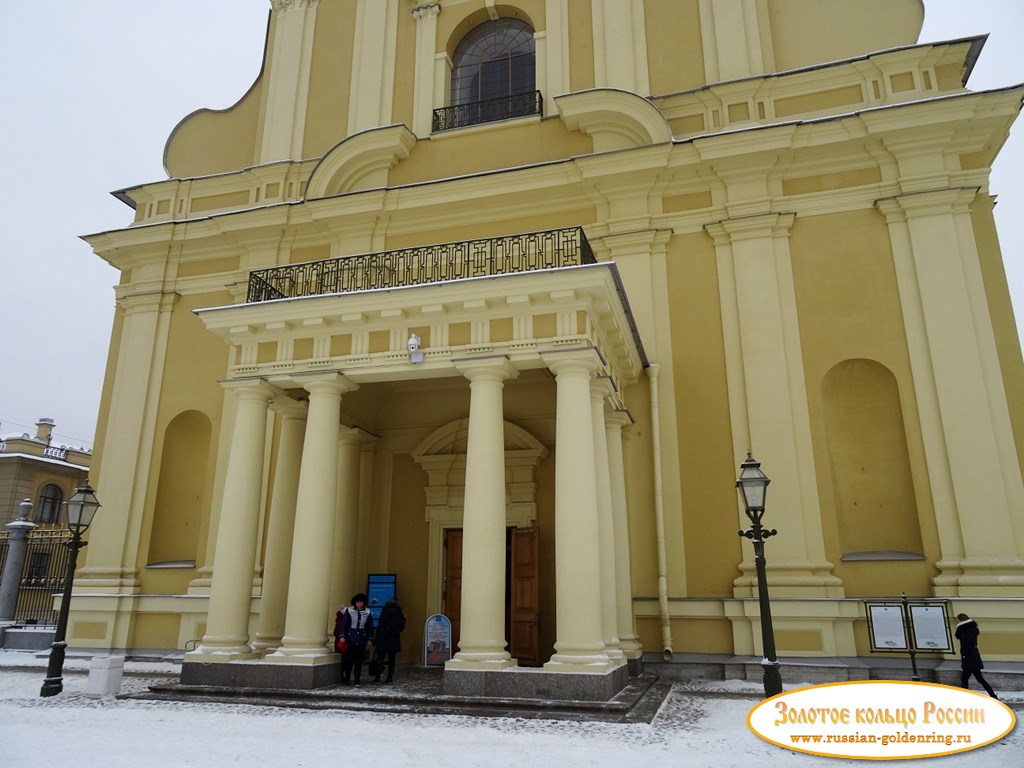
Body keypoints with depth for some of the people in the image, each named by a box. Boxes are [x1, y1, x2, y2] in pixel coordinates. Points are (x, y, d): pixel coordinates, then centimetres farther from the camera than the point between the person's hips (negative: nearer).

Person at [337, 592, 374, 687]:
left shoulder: (367, 612, 3)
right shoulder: (349, 611, -2)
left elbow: (370, 626, 8)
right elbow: (344, 624, -2)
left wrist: (370, 638, 5)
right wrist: (342, 636, -10)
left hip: (361, 640, 1)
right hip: (350, 639, -1)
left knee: (359, 661, 0)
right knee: (348, 659, 4)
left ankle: (357, 681, 4)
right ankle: (346, 678, 22)